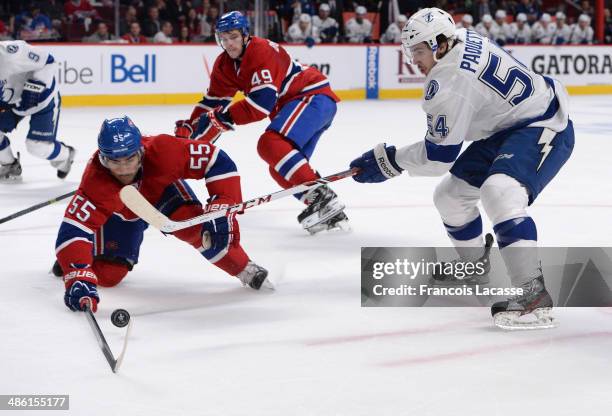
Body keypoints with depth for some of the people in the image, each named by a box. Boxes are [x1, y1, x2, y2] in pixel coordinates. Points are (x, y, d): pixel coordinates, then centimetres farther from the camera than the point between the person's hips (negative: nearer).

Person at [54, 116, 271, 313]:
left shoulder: (161, 151, -41)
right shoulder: (96, 183, -42)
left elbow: (218, 161, -35)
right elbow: (72, 231, -45)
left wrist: (221, 209, -44)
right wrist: (78, 279, -58)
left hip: (162, 188, 0)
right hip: (119, 211, 0)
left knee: (193, 225, -30)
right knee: (107, 275, -7)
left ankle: (243, 268, -11)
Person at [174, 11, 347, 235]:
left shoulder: (262, 51, -21)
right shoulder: (224, 65, 8)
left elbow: (263, 101, -28)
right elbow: (213, 100, 15)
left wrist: (224, 117, -26)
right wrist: (189, 127, 2)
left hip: (314, 97, -10)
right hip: (291, 105, 10)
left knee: (270, 144, -29)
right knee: (281, 170, 4)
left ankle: (320, 197, -36)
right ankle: (331, 214, 2)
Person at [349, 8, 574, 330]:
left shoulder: (449, 83, -25)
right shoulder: (462, 40, 2)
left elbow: (438, 156, -20)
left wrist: (388, 160, -10)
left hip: (543, 129, -11)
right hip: (505, 130, 11)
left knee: (499, 192, -36)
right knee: (451, 195, 14)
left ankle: (534, 295, -41)